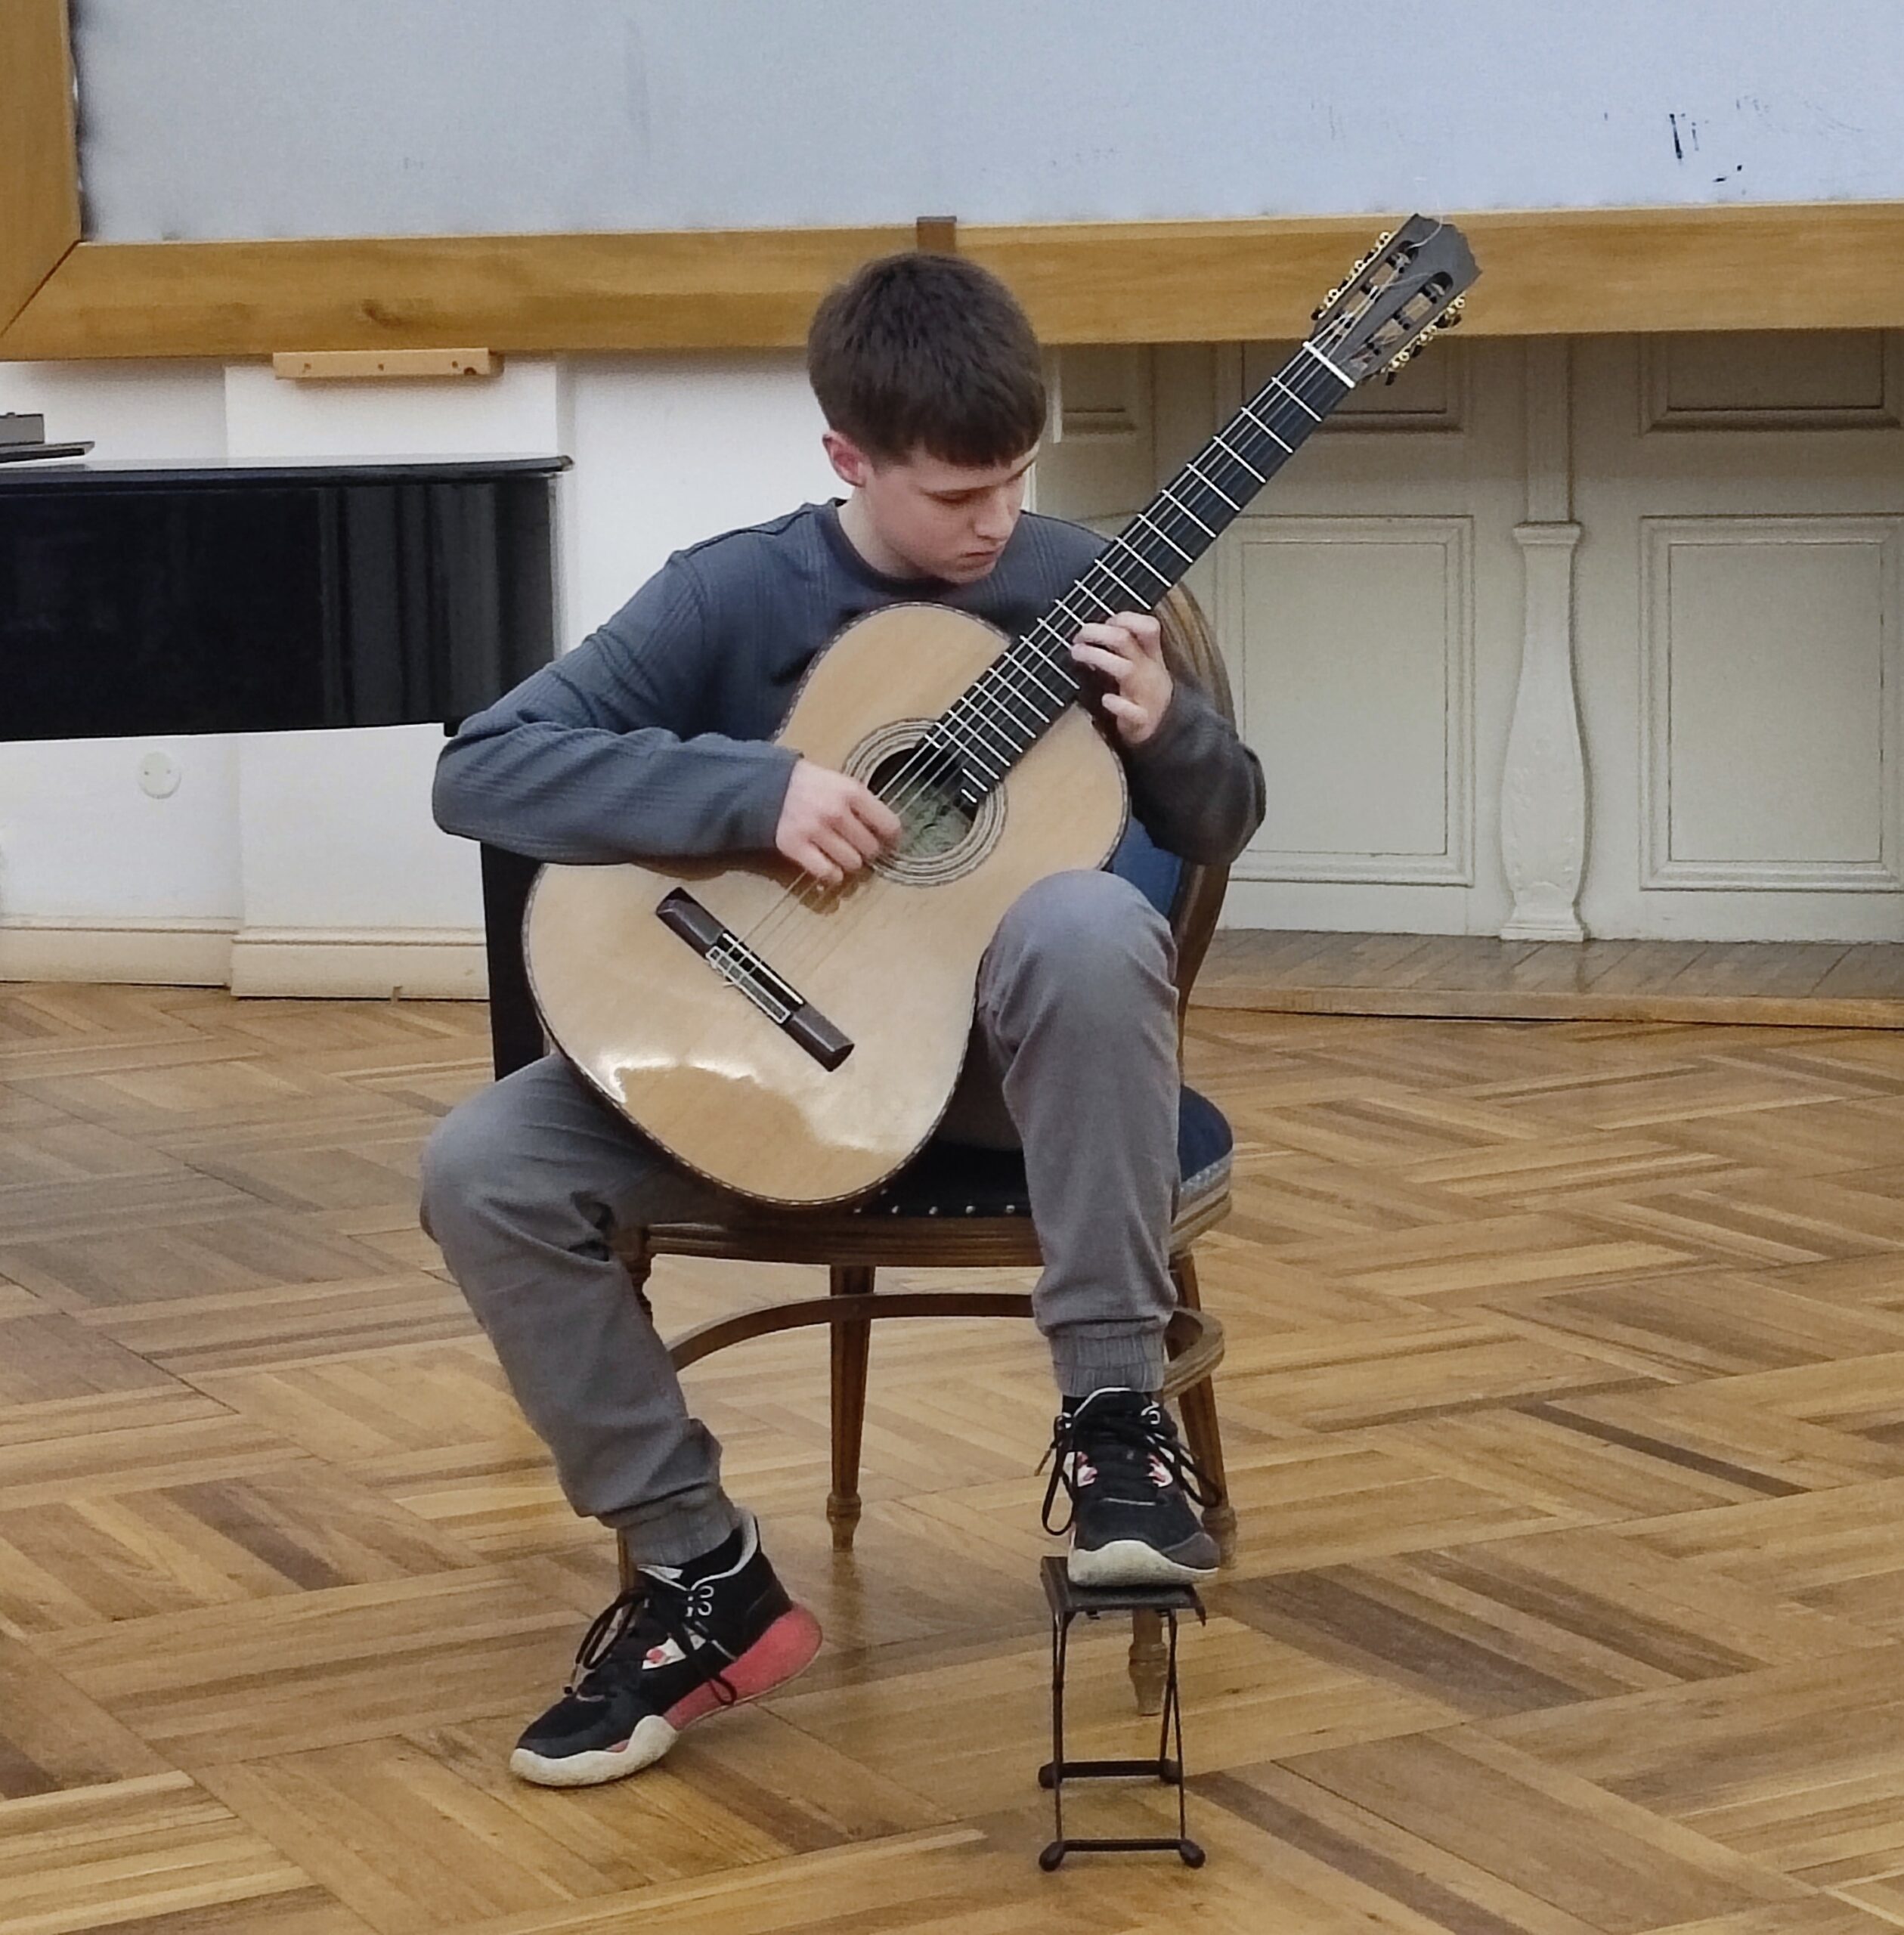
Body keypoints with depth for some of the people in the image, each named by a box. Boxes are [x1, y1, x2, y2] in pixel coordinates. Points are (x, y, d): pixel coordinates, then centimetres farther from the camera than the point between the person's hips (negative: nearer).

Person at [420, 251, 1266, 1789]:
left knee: (1092, 923, -37)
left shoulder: (1067, 582, -1)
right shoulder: (734, 596, -7)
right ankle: (704, 1575, -9)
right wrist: (755, 789, -26)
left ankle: (1117, 1415, -26)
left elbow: (1223, 826, 7)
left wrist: (1162, 727, -17)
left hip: (999, 1034, -1)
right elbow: (481, 769, -16)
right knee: (482, 1170, -21)